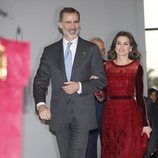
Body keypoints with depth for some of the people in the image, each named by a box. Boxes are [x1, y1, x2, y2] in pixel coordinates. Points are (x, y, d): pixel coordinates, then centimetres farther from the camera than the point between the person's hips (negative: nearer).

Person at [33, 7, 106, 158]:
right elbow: (40, 81, 6)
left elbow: (101, 80, 4)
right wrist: (40, 104, -11)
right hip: (59, 114, 2)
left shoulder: (91, 49, 4)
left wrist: (79, 86, -13)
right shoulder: (49, 51, 8)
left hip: (82, 113, -2)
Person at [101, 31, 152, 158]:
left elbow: (139, 96, -2)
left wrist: (145, 123, -4)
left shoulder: (136, 67, -3)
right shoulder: (107, 66, 6)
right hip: (110, 114, 3)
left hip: (130, 114, -3)